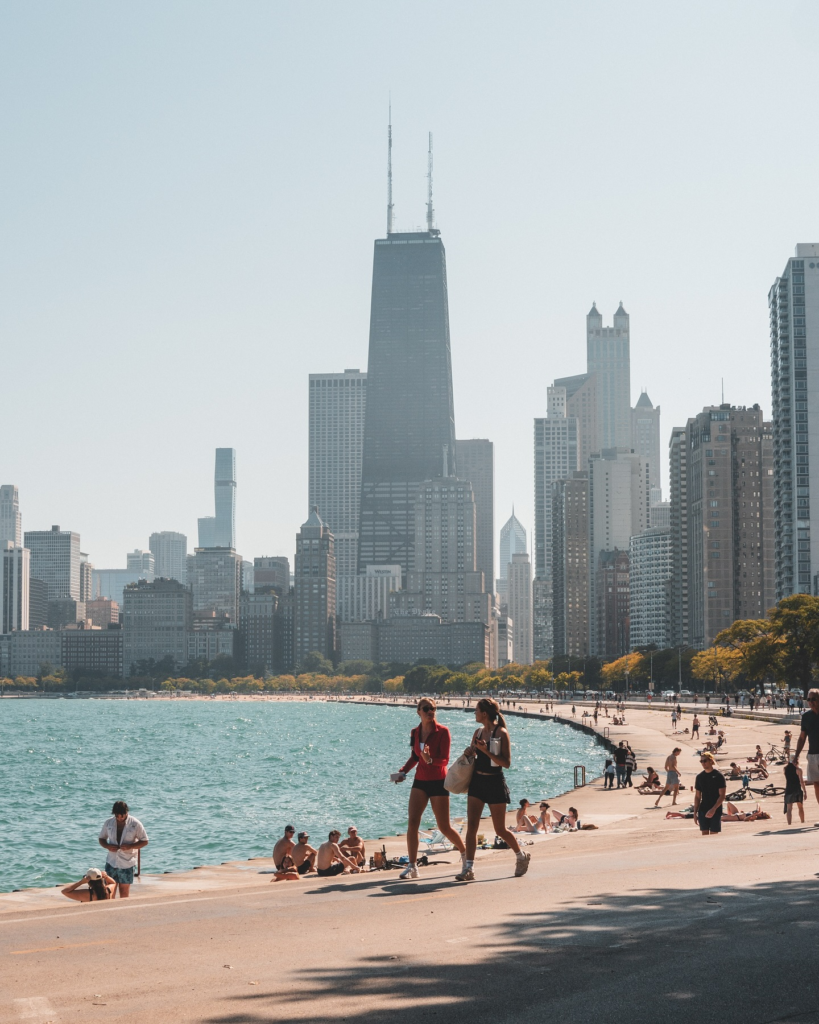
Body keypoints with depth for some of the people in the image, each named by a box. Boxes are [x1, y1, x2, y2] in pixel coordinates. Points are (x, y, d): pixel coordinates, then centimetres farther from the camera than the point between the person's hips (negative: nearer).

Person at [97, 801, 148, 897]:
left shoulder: (135, 824, -6)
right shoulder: (108, 823, 2)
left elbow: (145, 841, -2)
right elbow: (101, 838, 13)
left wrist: (130, 846, -18)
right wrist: (107, 846, -10)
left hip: (127, 863, -2)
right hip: (111, 862, 2)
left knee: (124, 893, 4)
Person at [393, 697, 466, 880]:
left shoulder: (442, 732, -9)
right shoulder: (415, 732, 5)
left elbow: (445, 760, -14)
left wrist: (430, 760, -33)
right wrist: (404, 771, 2)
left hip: (438, 782, -4)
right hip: (420, 781, 4)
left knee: (444, 827, 1)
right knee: (412, 823, -10)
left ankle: (465, 854, 27)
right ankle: (412, 866, -7)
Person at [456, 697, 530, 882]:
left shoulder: (501, 733, -11)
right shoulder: (478, 732, 8)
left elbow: (506, 762, -14)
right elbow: (472, 754, 21)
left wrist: (486, 751, -23)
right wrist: (469, 752, -2)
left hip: (495, 783, -6)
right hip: (477, 781, 6)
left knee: (500, 830, 5)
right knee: (471, 825, -6)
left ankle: (521, 856, 30)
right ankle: (468, 868, -8)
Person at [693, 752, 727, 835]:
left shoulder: (718, 776, -6)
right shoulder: (699, 777, 8)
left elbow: (722, 796, -10)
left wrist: (713, 809, -20)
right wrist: (695, 812, 7)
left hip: (716, 811, -4)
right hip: (703, 810, 4)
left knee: (713, 834, -3)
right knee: (704, 834, 1)